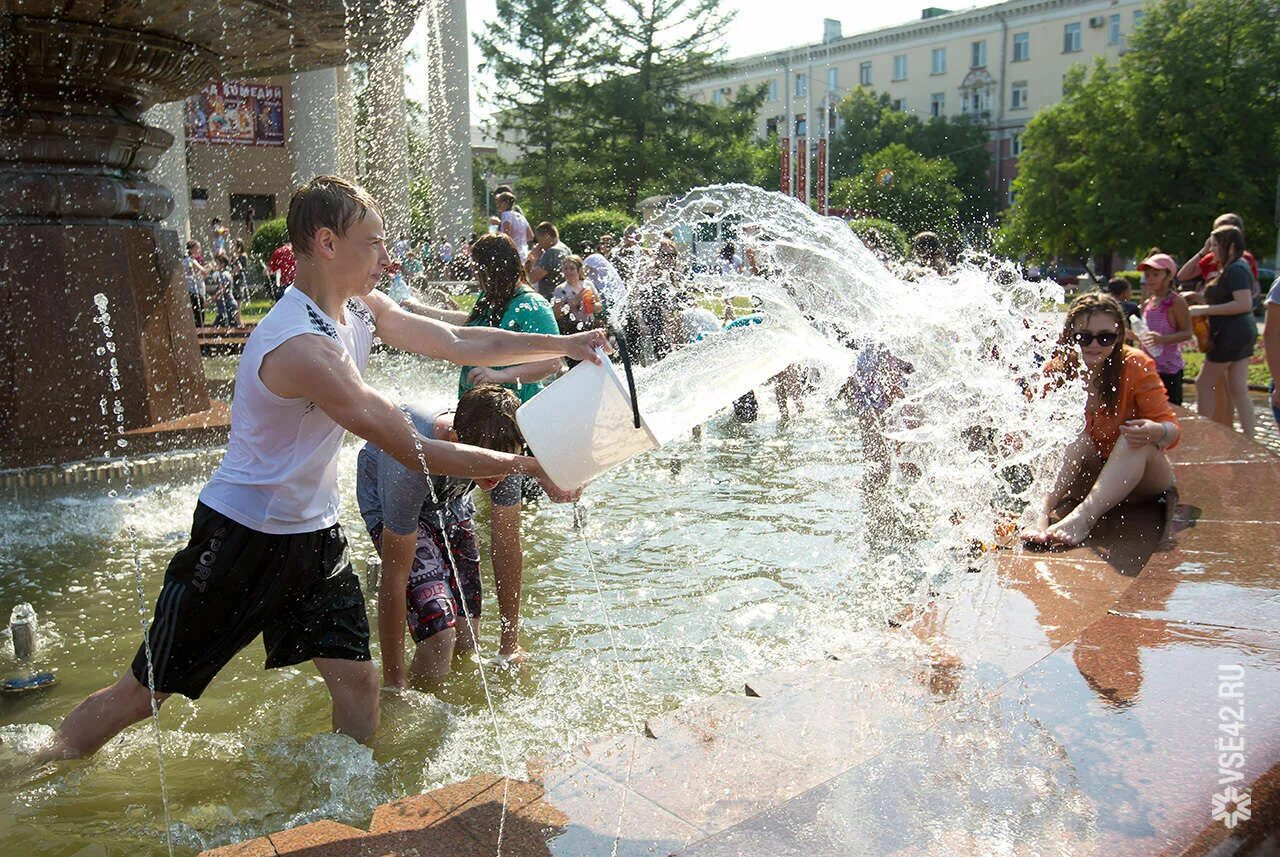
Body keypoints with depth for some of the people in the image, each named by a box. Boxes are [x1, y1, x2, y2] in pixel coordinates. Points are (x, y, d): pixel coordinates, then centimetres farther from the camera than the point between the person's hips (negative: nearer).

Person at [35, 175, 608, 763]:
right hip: (244, 536, -7)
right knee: (144, 693, 6)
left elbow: (460, 343, 8)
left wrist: (563, 345, 2)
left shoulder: (362, 310, 0)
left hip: (314, 533, 8)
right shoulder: (301, 345, -29)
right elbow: (412, 450, -30)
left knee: (356, 679, 2)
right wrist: (522, 466, -23)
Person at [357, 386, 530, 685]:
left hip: (450, 498, 5)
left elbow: (507, 547, -16)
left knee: (467, 641, 0)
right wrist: (394, 682, -28)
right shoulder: (412, 462, -42)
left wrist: (510, 645, -8)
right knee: (440, 637, -20)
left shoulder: (503, 450, -29)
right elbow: (394, 579, -35)